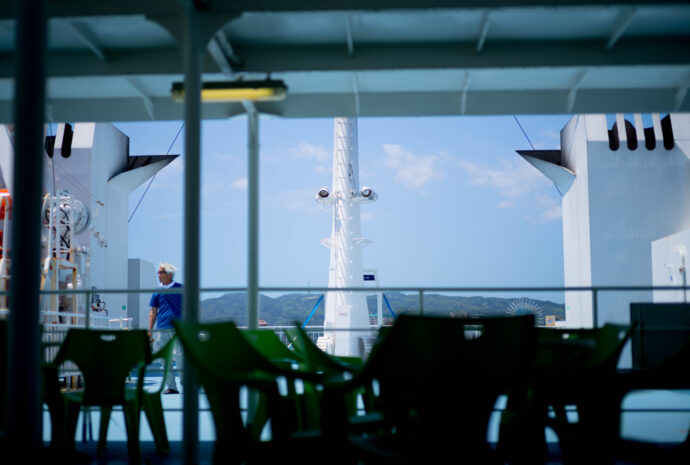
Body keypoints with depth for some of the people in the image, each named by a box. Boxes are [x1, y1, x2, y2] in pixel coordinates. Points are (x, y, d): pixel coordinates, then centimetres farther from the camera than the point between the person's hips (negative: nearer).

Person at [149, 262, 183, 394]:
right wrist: (149, 331, 9)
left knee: (179, 356, -9)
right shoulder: (158, 292, 10)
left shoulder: (180, 289, 2)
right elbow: (153, 312, 14)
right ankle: (171, 386, 9)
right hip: (161, 329, 3)